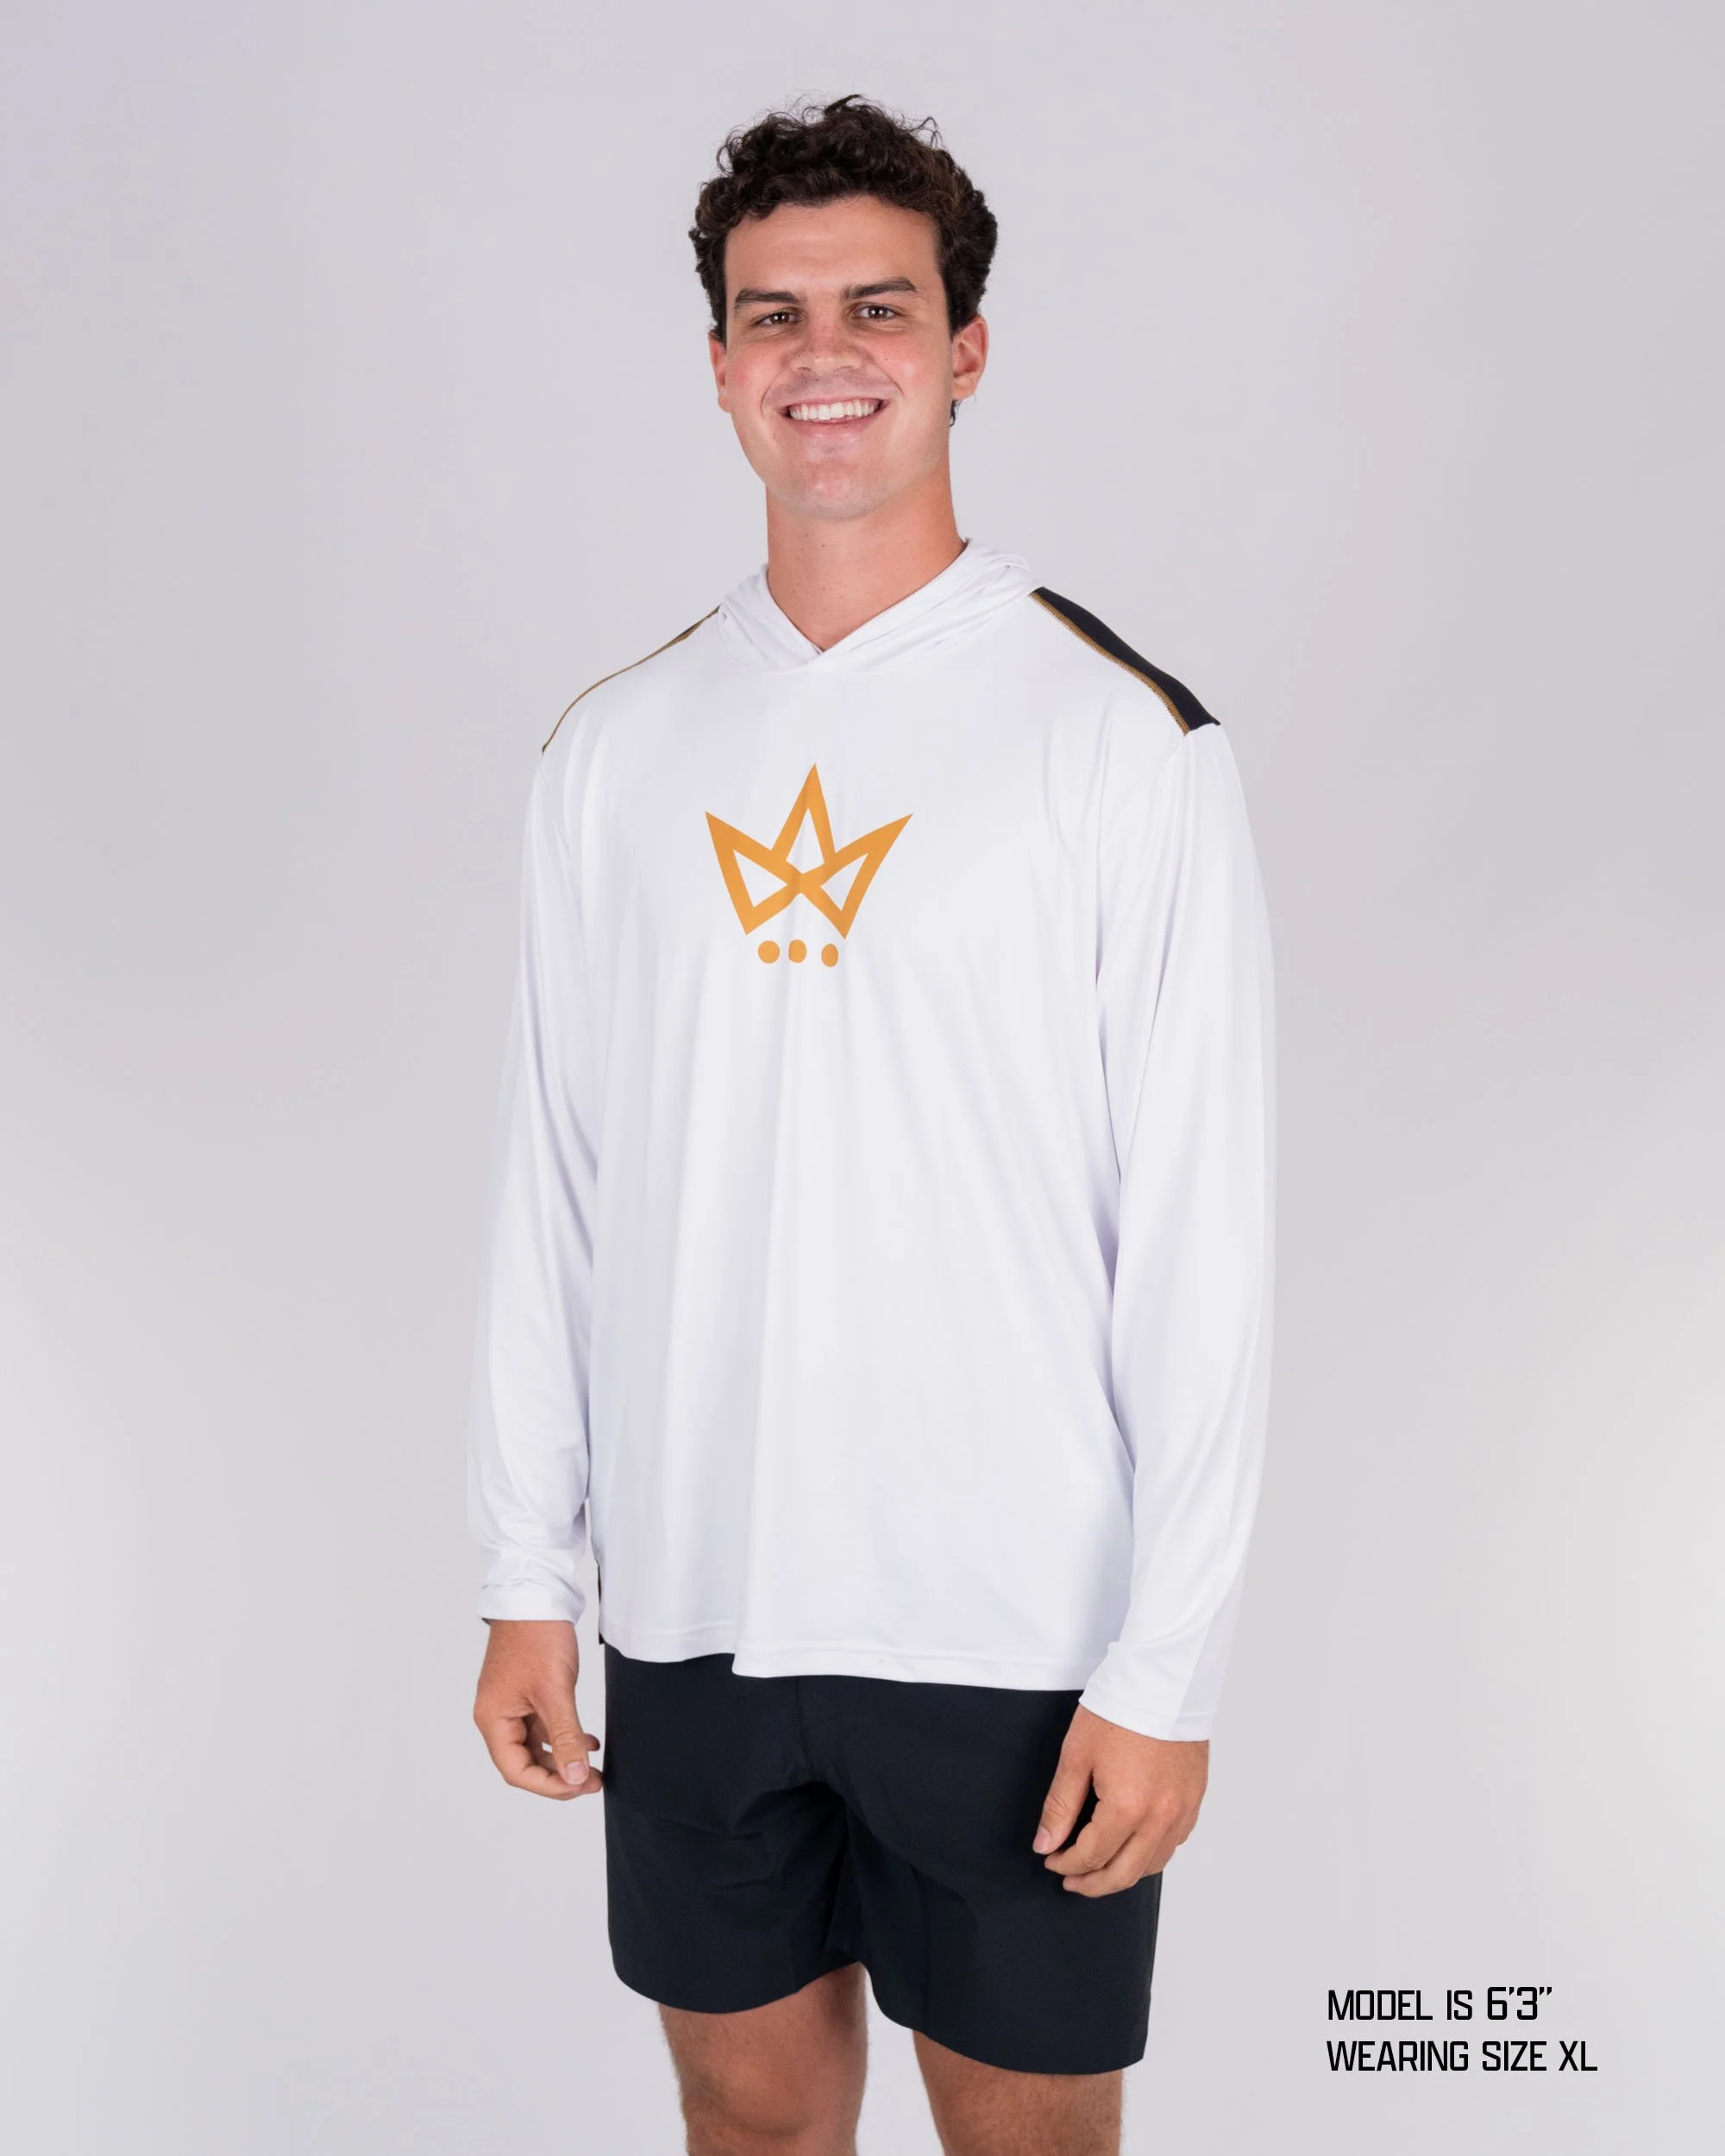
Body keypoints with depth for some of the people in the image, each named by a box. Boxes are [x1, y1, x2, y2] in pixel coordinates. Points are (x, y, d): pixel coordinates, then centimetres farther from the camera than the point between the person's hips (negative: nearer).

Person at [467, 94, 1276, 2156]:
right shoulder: (615, 749, 5)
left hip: (1015, 1622, -3)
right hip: (690, 1602, 4)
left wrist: (1168, 1668, -11)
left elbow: (1201, 1239, -9)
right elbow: (554, 1189, 8)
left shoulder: (1127, 742, -7)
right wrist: (528, 1579, 7)